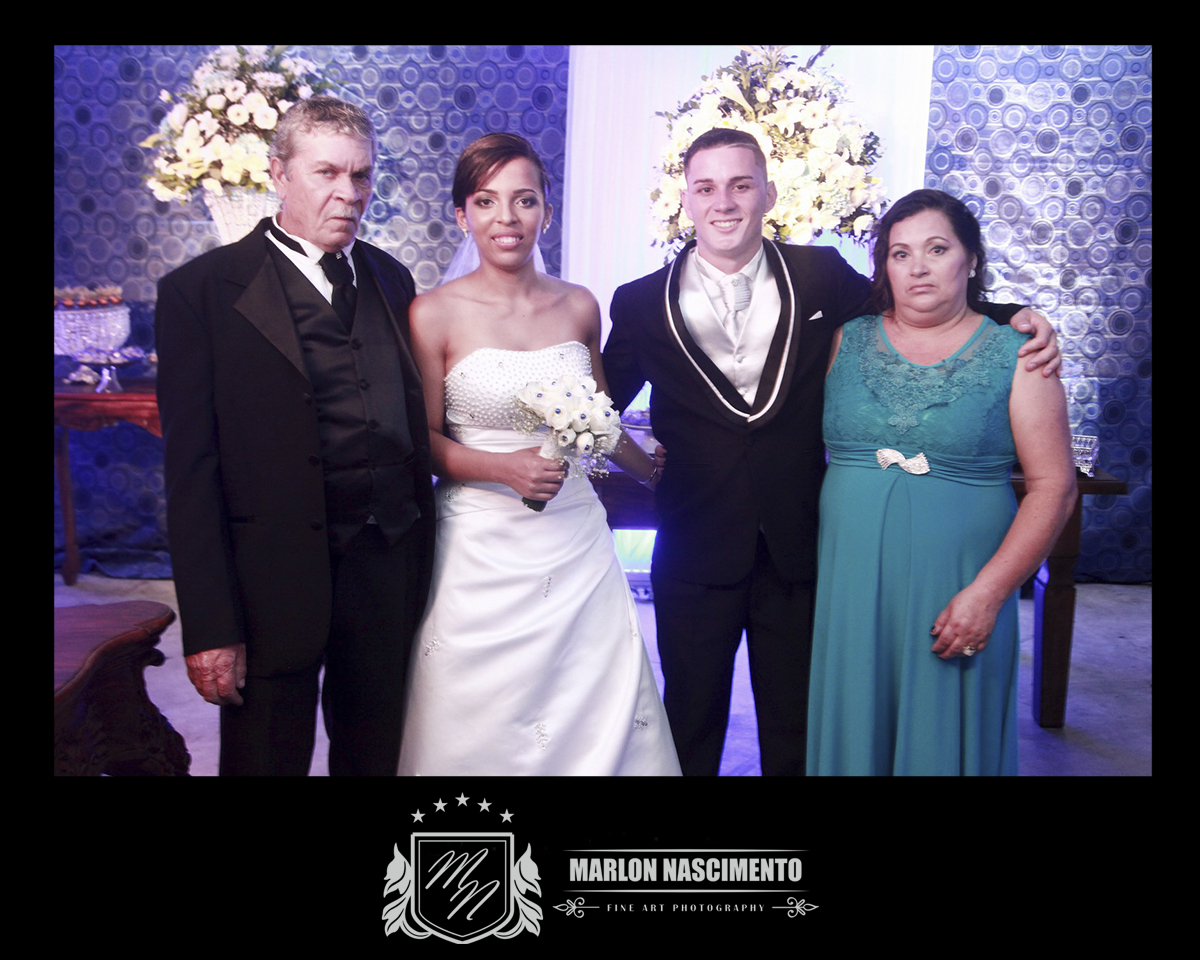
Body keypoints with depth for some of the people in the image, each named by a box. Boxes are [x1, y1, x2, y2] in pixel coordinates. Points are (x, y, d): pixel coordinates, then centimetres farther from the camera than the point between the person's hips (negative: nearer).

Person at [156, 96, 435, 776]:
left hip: (391, 570, 5)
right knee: (268, 758, 11)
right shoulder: (203, 290, -6)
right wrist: (210, 628, -13)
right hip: (276, 581, -4)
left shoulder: (390, 279, 10)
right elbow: (192, 471, -9)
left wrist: (421, 559, 8)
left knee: (376, 758, 18)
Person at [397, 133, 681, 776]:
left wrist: (656, 475, 28)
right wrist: (506, 467, -18)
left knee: (596, 716, 8)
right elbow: (423, 440, -3)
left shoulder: (579, 307, 4)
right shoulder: (434, 314, -6)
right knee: (485, 730, 6)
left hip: (577, 544, 4)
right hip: (482, 549, -3)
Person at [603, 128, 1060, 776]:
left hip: (798, 549, 1)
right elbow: (601, 404, 6)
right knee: (691, 728, 16)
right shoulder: (642, 303, -3)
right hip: (695, 555, -1)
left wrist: (1014, 317, -2)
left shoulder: (821, 276, -1)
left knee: (795, 732, 18)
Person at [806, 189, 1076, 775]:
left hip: (956, 591, -1)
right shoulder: (846, 343, 6)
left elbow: (1054, 487, -5)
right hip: (849, 586, 2)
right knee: (853, 733, 12)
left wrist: (987, 593, -13)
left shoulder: (1015, 356, -1)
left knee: (944, 738, 10)